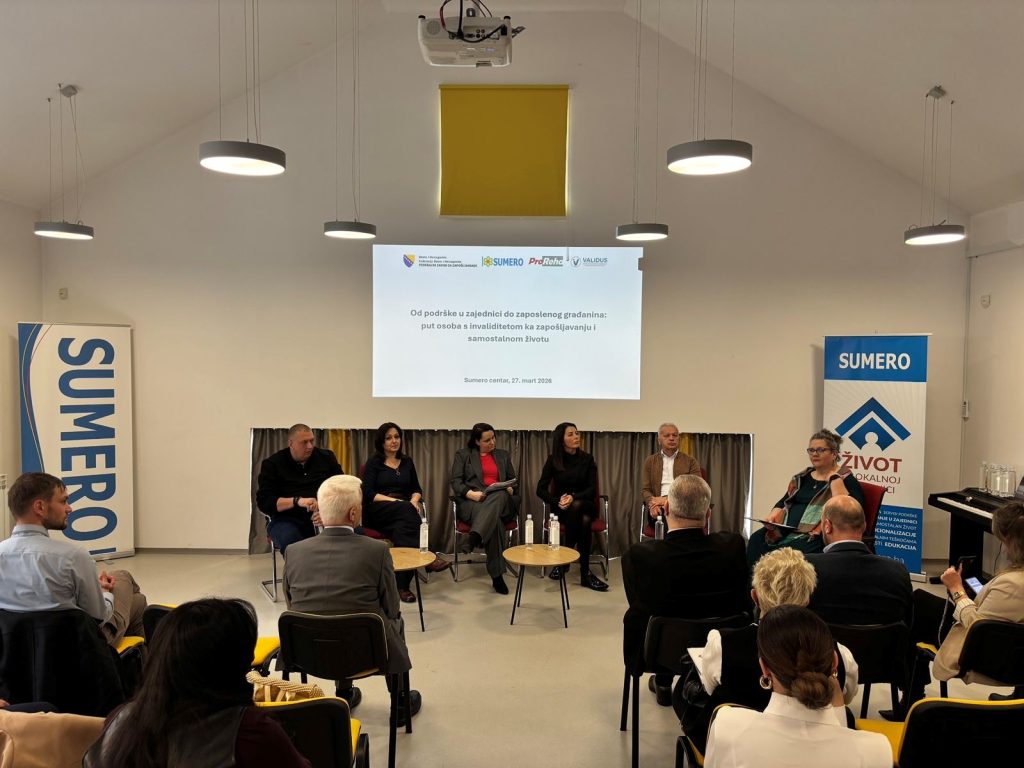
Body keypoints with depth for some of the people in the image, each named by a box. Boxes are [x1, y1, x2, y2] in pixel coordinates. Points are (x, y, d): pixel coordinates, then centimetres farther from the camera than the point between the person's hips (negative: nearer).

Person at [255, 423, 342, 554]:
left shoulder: (327, 457, 11)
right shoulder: (272, 464, 5)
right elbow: (264, 501, -4)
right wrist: (297, 501, -19)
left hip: (325, 517, 2)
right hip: (287, 519, -1)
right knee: (290, 540, -37)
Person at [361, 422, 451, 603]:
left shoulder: (407, 462, 19)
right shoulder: (374, 462, 5)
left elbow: (416, 489, 16)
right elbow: (368, 494, -5)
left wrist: (414, 501, -8)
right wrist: (394, 500, -17)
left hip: (403, 511, 3)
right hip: (377, 511, -3)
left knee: (401, 528, -34)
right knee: (405, 509, -37)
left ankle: (402, 585, -39)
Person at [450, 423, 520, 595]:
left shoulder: (503, 455, 25)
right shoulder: (463, 455, 15)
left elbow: (513, 481, 22)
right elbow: (456, 482, 4)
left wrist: (510, 489, -4)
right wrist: (471, 493, -17)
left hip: (501, 500, 2)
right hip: (472, 503, -2)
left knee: (500, 496, -41)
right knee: (495, 521, -40)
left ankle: (474, 537, -56)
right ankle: (496, 575, -41)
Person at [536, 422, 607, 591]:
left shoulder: (587, 459, 1)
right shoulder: (553, 460, 0)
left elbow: (592, 489, -6)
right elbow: (541, 489, -3)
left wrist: (574, 498, -26)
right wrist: (557, 501, -22)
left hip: (584, 504, 1)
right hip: (560, 508, -1)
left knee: (576, 507, -38)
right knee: (583, 521, -36)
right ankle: (585, 573, -32)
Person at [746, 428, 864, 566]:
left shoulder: (846, 479, 4)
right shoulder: (802, 477, 21)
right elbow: (783, 503, 22)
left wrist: (834, 478, -10)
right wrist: (772, 517, 2)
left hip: (817, 537, -6)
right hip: (786, 531, 6)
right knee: (756, 542, -23)